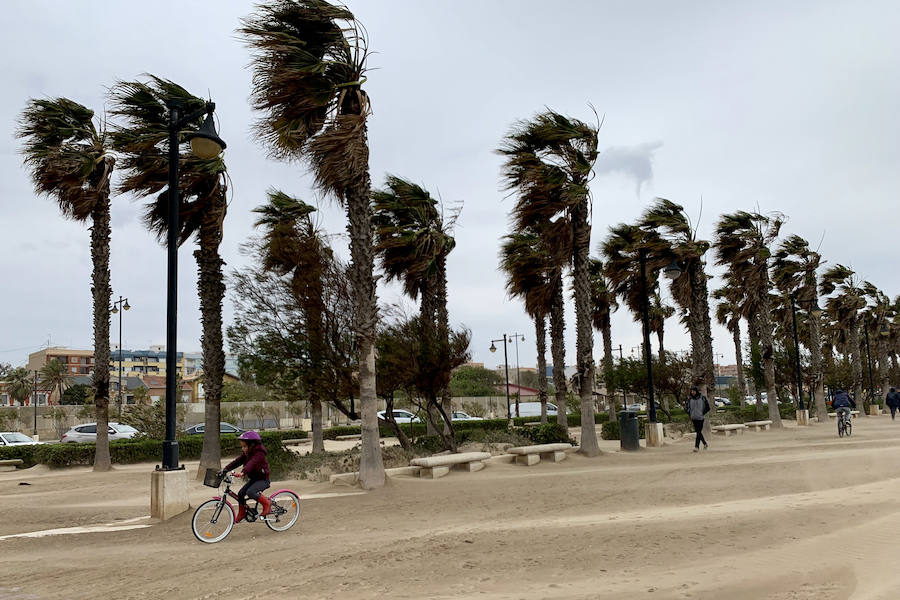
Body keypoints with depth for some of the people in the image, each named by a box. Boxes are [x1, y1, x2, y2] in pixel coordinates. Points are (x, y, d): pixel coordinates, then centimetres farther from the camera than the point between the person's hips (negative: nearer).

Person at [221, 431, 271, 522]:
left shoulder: (259, 454, -23)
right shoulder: (246, 453, 4)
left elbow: (251, 463, -40)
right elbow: (237, 461, -3)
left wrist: (243, 472, -56)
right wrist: (226, 469, -15)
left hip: (263, 479, -8)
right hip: (253, 479, 8)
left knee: (250, 492, -28)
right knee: (241, 493, -2)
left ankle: (266, 503, -9)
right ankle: (242, 513, 17)